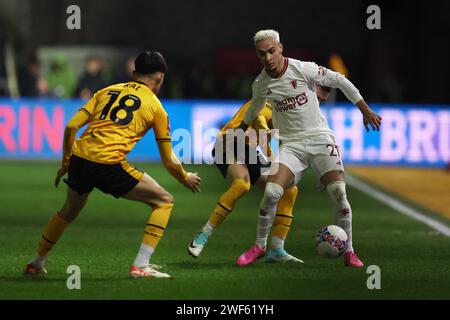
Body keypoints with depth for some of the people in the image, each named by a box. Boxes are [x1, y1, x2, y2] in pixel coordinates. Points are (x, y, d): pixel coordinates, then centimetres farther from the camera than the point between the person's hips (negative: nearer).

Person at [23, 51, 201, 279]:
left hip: (79, 157, 5)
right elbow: (169, 160, 13)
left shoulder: (106, 91, 20)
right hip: (109, 165, -5)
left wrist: (65, 163, 23)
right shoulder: (155, 107, 11)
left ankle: (36, 264, 42)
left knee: (70, 209, 32)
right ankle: (140, 266, -1)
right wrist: (186, 179, 32)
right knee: (164, 200, 9)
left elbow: (71, 126, 11)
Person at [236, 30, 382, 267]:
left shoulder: (303, 69, -11)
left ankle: (349, 252, -2)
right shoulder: (261, 84, 1)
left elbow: (339, 81, 0)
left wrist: (366, 111, 4)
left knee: (338, 192, -17)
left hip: (319, 138, -2)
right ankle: (259, 246, 2)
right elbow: (255, 107, 24)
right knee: (271, 192, -19)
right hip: (291, 144, 2)